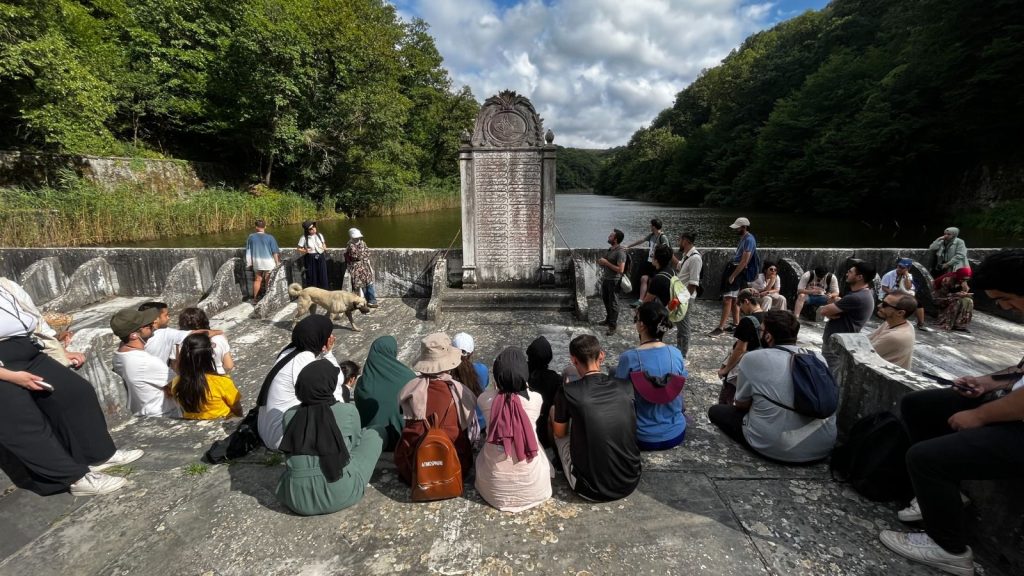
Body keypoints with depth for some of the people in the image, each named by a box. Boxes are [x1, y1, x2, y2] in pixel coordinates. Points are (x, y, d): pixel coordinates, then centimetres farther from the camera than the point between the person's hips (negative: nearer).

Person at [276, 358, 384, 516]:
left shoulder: (289, 415, -2)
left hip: (296, 500, 5)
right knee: (374, 433, 12)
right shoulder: (348, 411, -9)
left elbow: (291, 452, 14)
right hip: (340, 495, -4)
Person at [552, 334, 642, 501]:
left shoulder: (568, 392, -15)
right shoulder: (625, 387, -5)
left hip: (591, 489, -3)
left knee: (553, 411, 13)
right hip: (631, 483, 4)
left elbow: (559, 433, 4)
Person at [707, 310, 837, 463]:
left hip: (778, 448, -5)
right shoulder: (818, 357, 3)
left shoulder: (752, 358, -10)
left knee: (716, 411, 14)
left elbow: (741, 405, 2)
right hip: (825, 446, 5)